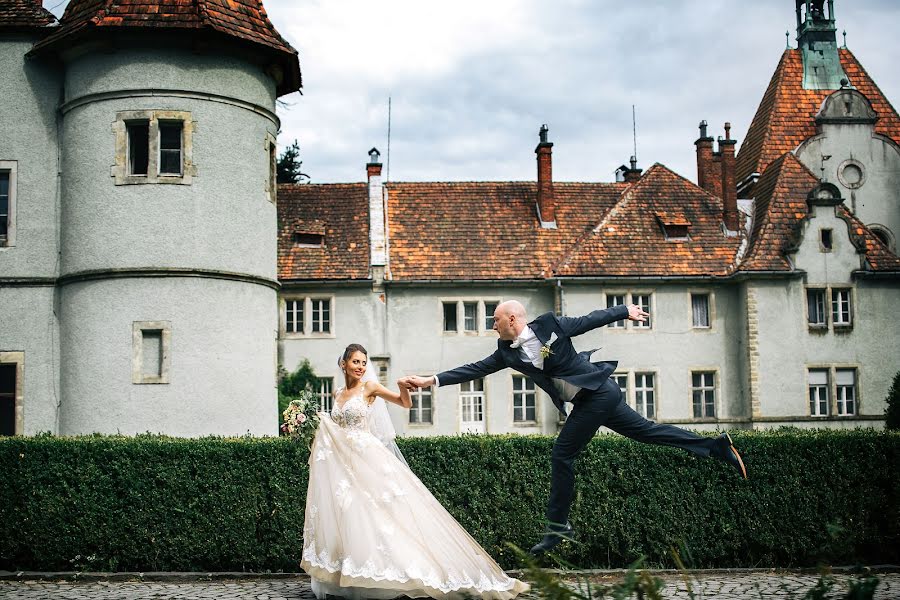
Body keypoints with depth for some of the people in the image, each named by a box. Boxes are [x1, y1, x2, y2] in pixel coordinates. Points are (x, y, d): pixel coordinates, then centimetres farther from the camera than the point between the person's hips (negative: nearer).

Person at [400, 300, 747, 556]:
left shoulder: (550, 324, -11)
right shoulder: (507, 352, 6)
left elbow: (590, 320, 0)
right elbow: (475, 369, 3)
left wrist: (625, 311, 7)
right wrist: (431, 380, -4)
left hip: (598, 393, -7)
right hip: (587, 402, 7)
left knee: (562, 455, -8)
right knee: (646, 431, 10)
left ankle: (558, 526, 0)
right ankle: (717, 447, 16)